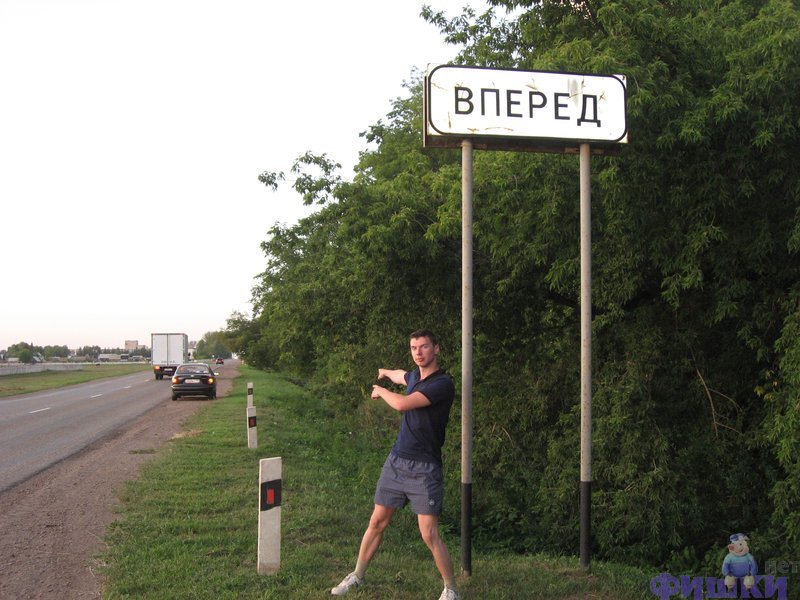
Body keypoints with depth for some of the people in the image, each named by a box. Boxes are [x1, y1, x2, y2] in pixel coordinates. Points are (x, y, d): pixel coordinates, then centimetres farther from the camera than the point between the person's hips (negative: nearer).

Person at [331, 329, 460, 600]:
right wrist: (385, 372, 57)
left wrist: (380, 390, -5)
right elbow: (400, 376, 36)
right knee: (377, 523, 13)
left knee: (430, 536, -9)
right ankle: (357, 576, 30)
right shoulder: (414, 376, 9)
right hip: (396, 462, 7)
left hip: (424, 468, -7)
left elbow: (402, 404, -25)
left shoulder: (443, 383, -17)